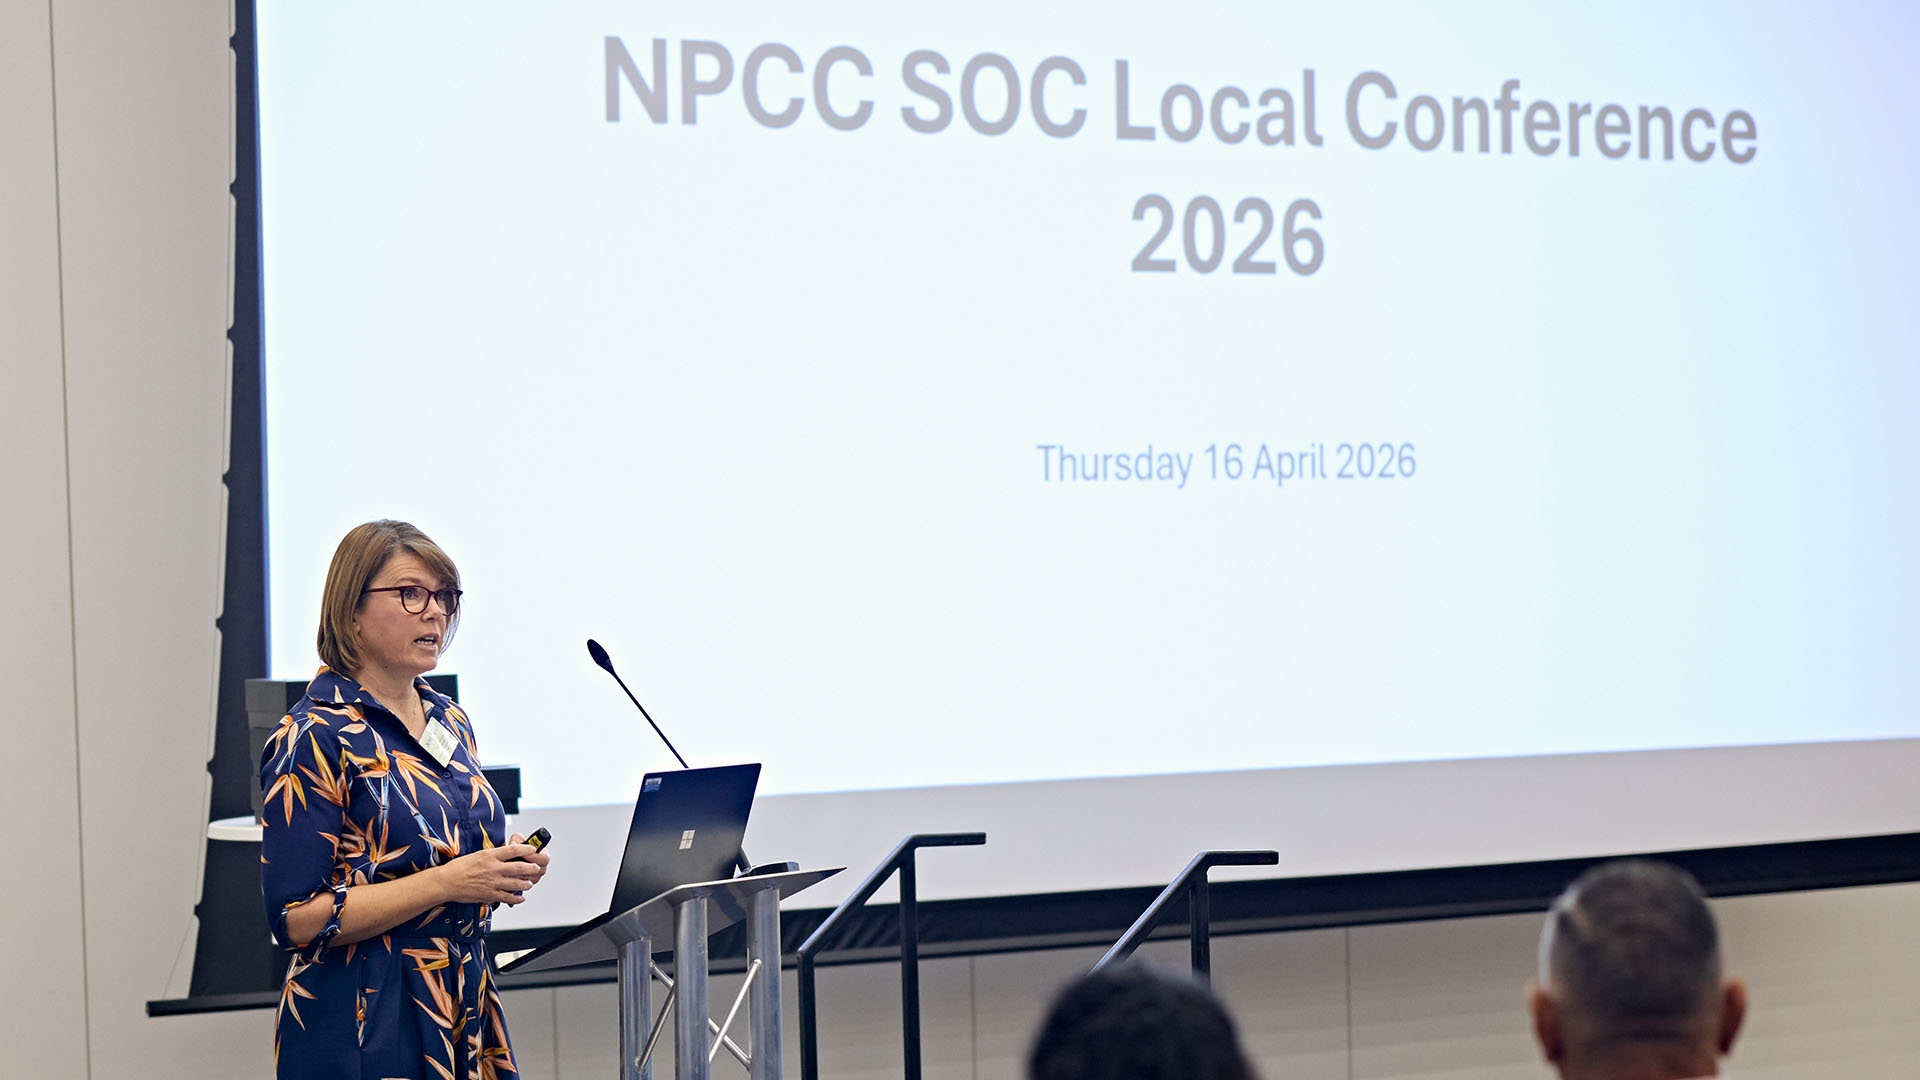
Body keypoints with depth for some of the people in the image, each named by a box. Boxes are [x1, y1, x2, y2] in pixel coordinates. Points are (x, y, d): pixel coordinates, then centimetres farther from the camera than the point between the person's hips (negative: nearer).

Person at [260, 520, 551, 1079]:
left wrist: (503, 868, 2)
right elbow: (296, 919, -18)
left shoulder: (451, 723, 13)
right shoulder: (313, 739, -12)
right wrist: (448, 881, -21)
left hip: (466, 1012, 7)